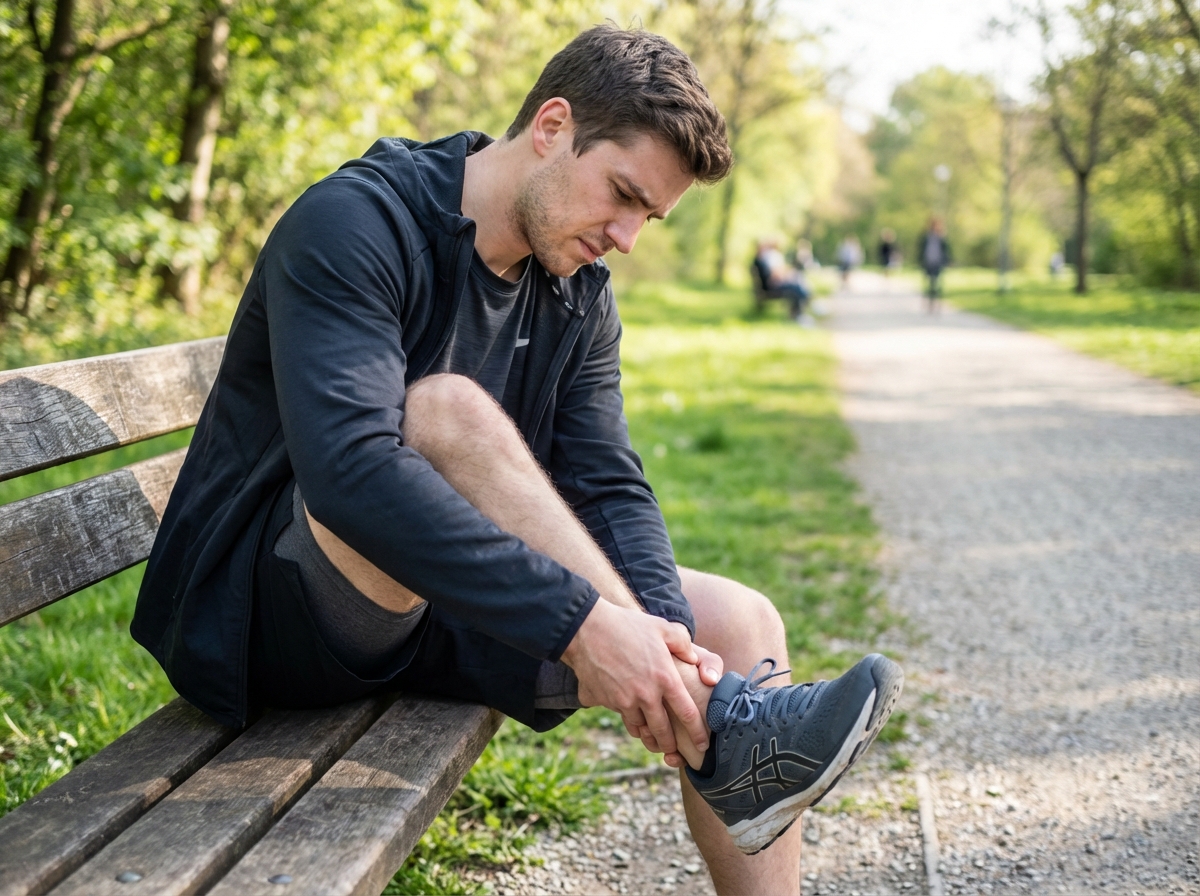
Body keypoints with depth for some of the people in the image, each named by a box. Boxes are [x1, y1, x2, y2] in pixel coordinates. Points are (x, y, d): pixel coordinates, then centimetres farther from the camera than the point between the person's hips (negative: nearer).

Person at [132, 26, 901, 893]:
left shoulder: (579, 298, 4)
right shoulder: (353, 225, -19)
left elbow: (608, 488, -4)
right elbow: (348, 470, -35)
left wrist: (669, 637, -25)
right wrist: (578, 619, -40)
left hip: (441, 612, 7)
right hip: (266, 616, -7)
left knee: (739, 620, -8)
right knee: (448, 408, -34)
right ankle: (715, 732, -32)